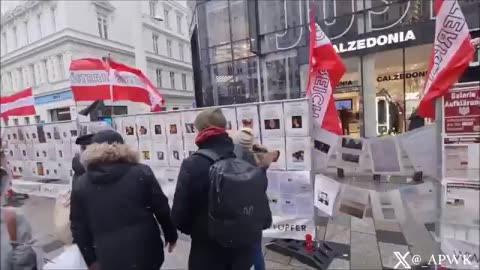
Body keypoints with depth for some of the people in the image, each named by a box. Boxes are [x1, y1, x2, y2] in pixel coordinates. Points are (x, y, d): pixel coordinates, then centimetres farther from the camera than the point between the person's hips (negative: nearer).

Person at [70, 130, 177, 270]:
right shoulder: (141, 173, -7)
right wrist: (171, 235, 11)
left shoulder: (81, 184, -1)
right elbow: (162, 209, -4)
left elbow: (78, 228, 4)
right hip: (146, 251, 0)